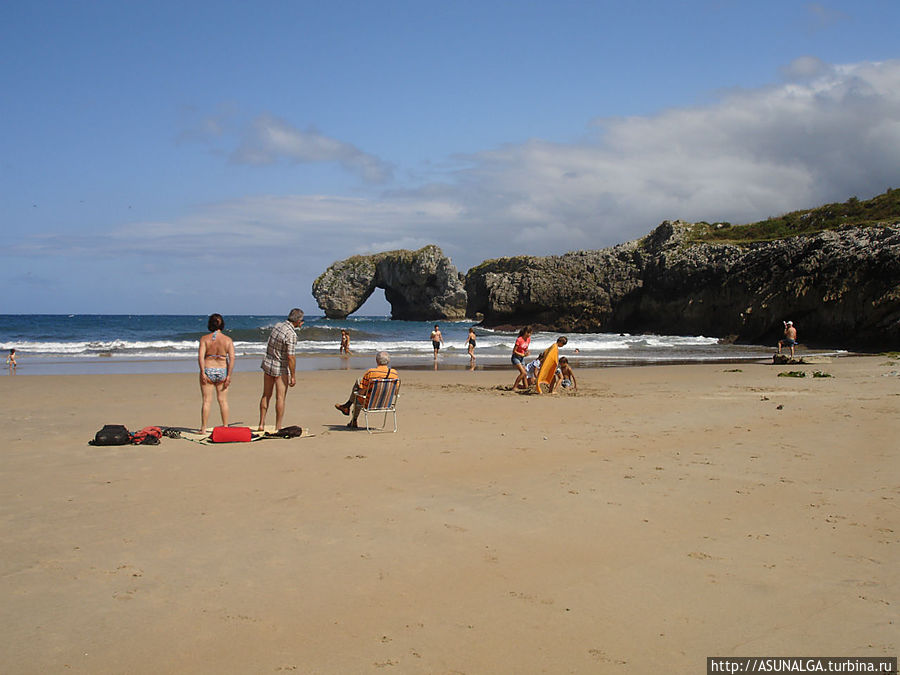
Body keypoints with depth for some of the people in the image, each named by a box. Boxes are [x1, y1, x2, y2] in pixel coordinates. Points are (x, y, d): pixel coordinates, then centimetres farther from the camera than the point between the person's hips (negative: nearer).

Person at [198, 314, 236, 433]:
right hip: (222, 371, 1)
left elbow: (201, 356, -13)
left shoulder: (205, 339, -4)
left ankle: (203, 428, 6)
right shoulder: (228, 340, -1)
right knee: (223, 400, 10)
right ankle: (225, 426, 14)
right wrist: (229, 376, -6)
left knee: (207, 401, 4)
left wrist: (203, 373, -13)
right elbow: (232, 358, -8)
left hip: (208, 370, -1)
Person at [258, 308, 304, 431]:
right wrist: (293, 376, -15)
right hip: (281, 368, -7)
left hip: (268, 363, 7)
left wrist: (298, 325, 26)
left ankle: (261, 424, 19)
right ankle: (278, 428, 2)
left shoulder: (278, 325, 1)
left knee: (266, 395, 15)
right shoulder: (291, 334, -22)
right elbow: (290, 357, -24)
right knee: (280, 398, 0)